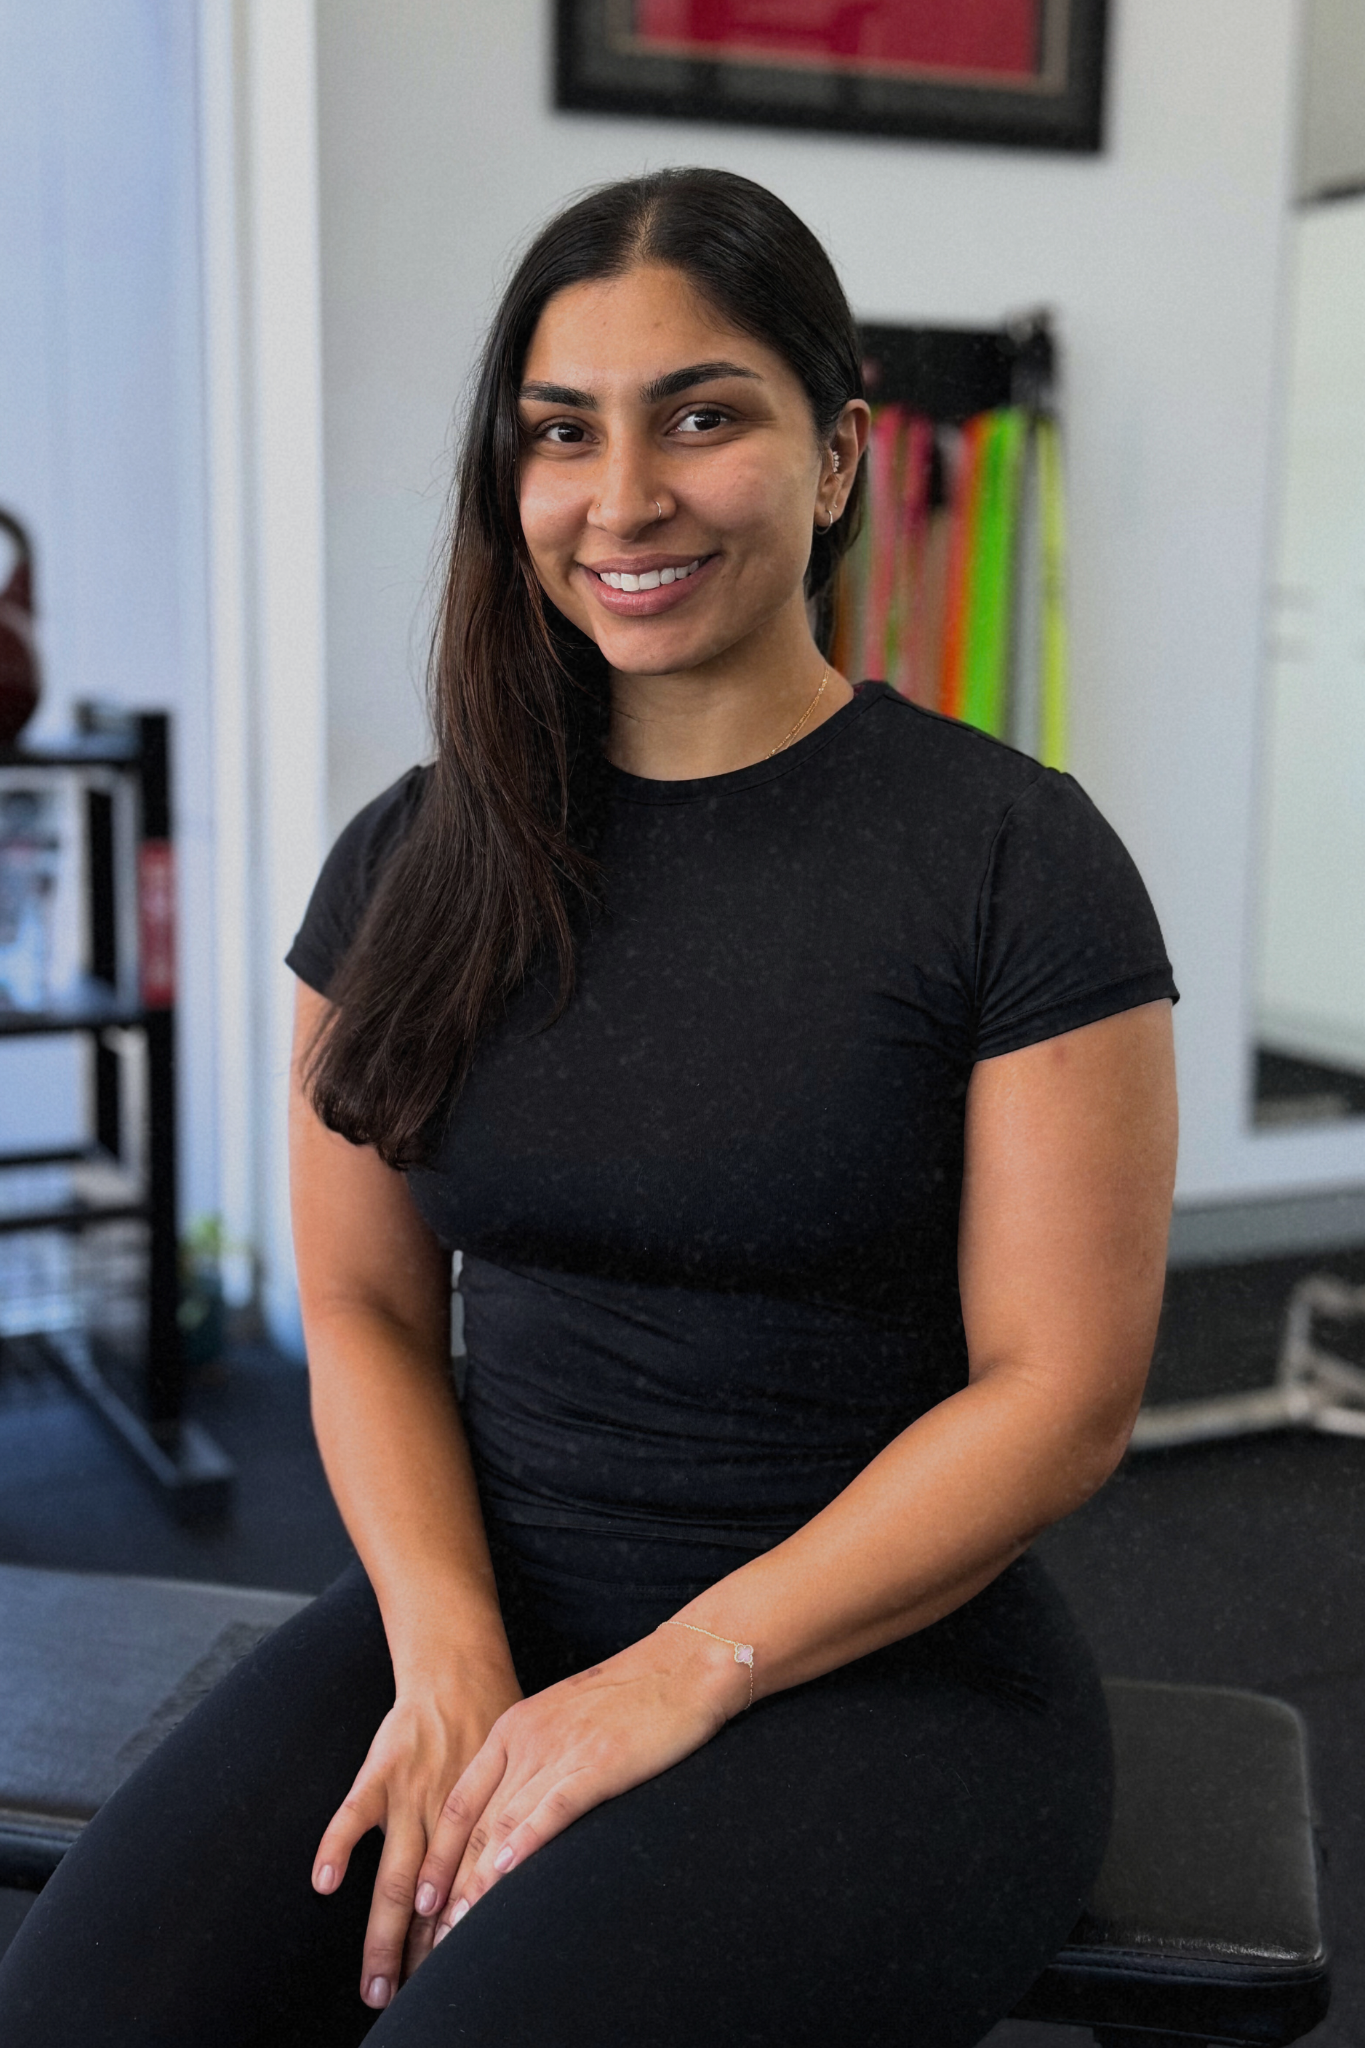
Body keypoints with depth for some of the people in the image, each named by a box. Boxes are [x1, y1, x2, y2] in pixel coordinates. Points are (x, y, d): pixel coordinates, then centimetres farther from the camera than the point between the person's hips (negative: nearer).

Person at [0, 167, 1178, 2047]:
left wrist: (683, 1676, -14)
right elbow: (364, 1310, 7)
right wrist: (449, 1658, -9)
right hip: (490, 1603, 3)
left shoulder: (1017, 856, -7)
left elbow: (1060, 1392, -8)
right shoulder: (411, 865, 6)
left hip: (885, 1661, -3)